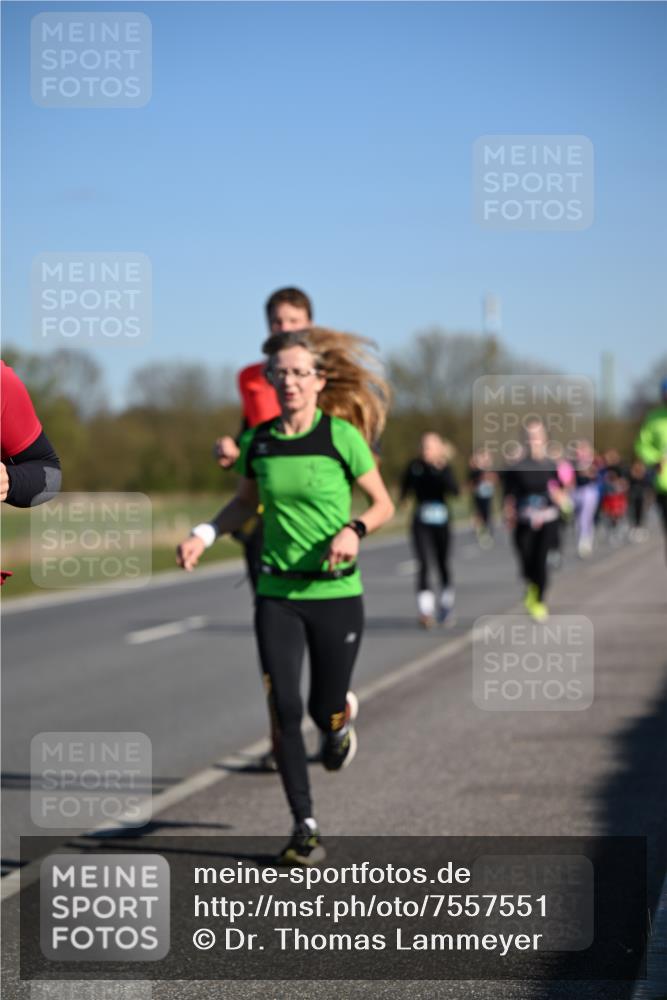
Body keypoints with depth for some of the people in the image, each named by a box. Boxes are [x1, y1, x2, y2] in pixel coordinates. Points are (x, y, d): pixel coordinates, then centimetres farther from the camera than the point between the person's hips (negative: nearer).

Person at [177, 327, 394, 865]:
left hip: (336, 593, -2)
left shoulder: (342, 436, -8)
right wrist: (204, 535, 2)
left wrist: (354, 530, -19)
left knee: (324, 712, 6)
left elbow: (383, 503, 1)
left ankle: (342, 721, 46)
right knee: (284, 710, -9)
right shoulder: (258, 441, 1)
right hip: (277, 594, 2)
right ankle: (305, 827, 4)